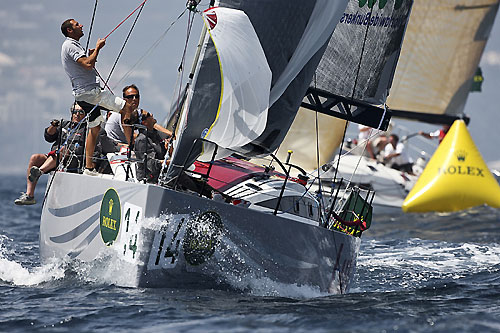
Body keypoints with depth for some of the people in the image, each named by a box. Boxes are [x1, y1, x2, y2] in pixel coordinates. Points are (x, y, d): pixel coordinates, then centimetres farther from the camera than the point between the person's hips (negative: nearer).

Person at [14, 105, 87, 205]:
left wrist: (69, 151, -18)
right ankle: (29, 195, -26)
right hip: (54, 157, 6)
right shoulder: (64, 125, 28)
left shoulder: (86, 128, 11)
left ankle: (40, 171, -57)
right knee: (34, 158, -18)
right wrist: (53, 126, -3)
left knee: (63, 149, -35)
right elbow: (48, 137, 16)